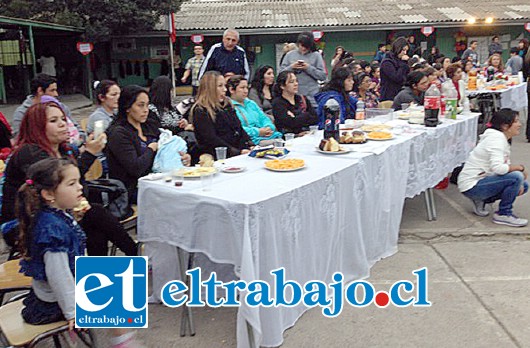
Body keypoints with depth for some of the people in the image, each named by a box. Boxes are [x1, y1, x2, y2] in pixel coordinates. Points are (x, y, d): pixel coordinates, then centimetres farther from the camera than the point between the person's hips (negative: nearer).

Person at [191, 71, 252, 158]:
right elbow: (212, 140, -13)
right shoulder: (201, 111, -4)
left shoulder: (227, 105, 18)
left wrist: (250, 145, -2)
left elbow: (240, 129, 16)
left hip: (239, 152, 7)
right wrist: (238, 152, -19)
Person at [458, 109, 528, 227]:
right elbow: (498, 168, -31)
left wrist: (518, 184, -3)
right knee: (516, 177, -24)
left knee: (523, 186, 11)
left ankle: (481, 200, 12)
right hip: (471, 186, -10)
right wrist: (520, 167, -15)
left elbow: (506, 166, 14)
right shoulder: (496, 138, -19)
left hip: (481, 180, 10)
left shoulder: (502, 138, 12)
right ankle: (503, 214, -6)